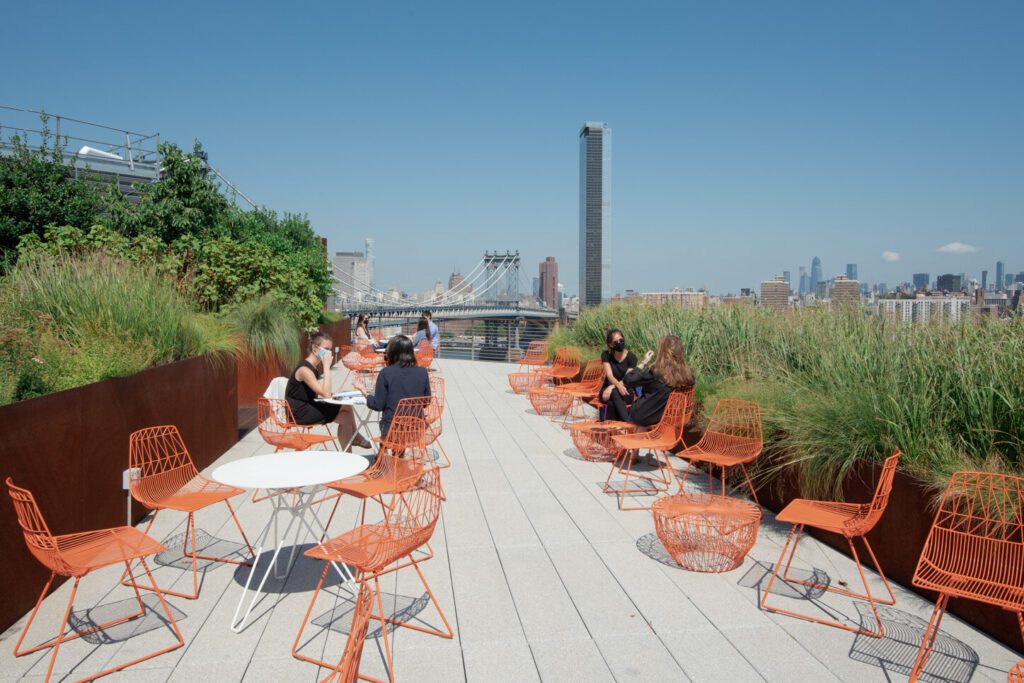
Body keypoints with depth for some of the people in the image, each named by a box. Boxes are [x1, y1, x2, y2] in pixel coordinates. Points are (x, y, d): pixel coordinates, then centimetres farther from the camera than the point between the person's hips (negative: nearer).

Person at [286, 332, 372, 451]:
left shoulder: (314, 366, 6)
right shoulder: (304, 369, -23)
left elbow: (320, 393, 11)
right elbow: (326, 394, -29)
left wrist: (331, 394, -9)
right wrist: (326, 366, -27)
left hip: (309, 406, 9)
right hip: (299, 413, -9)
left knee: (346, 408, 2)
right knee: (345, 418, -11)